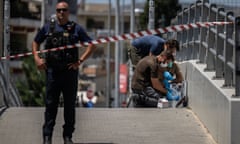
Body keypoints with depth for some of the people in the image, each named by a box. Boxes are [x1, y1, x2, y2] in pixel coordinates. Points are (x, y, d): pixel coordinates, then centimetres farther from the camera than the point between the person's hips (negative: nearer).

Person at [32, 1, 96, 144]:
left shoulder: (76, 28, 3)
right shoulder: (48, 27, 7)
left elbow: (92, 45, 5)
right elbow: (36, 42, 19)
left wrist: (80, 60, -5)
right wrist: (37, 58, 3)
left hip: (70, 72, 0)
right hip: (52, 72, 0)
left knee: (70, 106, 5)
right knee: (51, 105, 0)